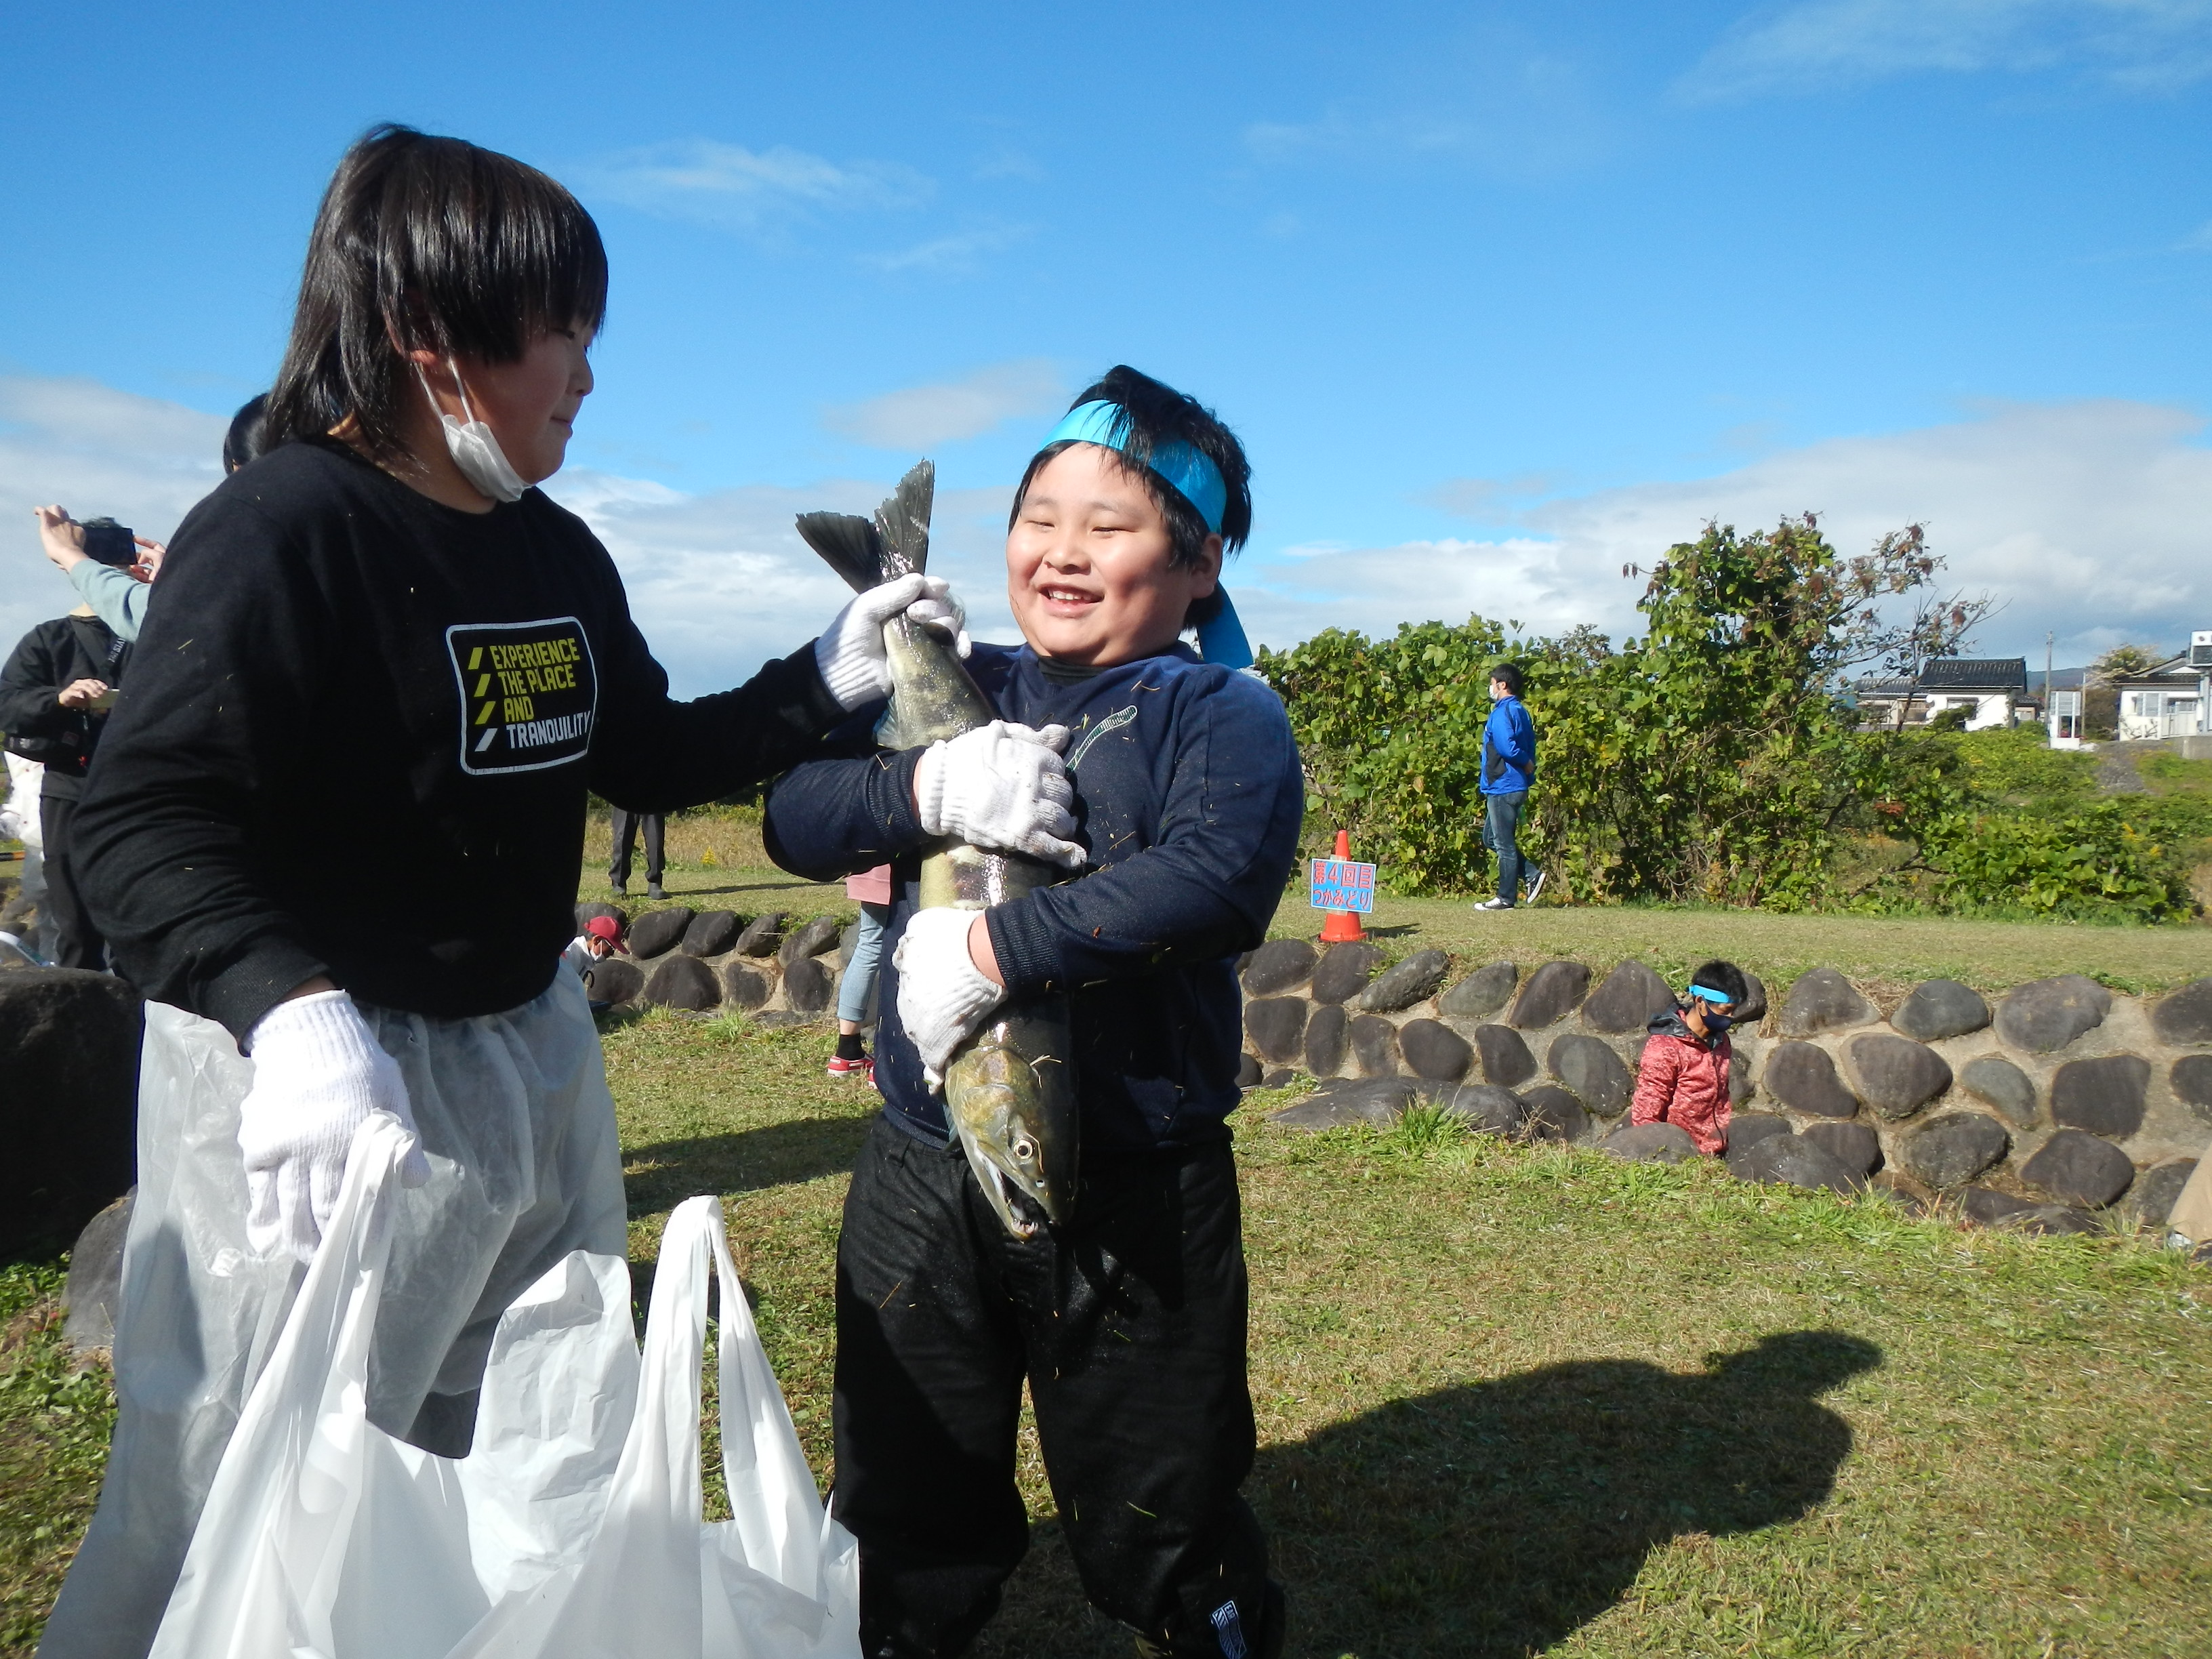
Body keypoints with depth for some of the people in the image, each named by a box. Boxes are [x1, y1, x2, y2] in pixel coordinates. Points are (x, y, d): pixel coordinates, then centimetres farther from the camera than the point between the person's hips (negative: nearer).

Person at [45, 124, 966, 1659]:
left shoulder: (559, 556, 9)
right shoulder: (283, 528, -18)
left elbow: (649, 757, 17)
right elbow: (147, 817, -24)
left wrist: (827, 681, 7)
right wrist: (292, 1010, -39)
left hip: (532, 1057, 9)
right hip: (323, 1074, -8)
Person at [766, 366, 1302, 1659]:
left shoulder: (1222, 714, -7)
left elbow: (1218, 879, -26)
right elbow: (794, 817, -3)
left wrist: (991, 951, -27)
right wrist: (927, 784, -22)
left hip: (1134, 1199, -4)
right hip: (922, 1178, 4)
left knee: (1161, 1530, 16)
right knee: (906, 1519, 22)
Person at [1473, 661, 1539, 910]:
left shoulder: (1502, 713, -15)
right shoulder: (1520, 711, 15)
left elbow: (1507, 748, -26)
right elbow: (1529, 747, 16)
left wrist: (1526, 764, -10)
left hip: (1503, 787, -10)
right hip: (1517, 786, 10)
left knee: (1503, 844, -2)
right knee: (1491, 839, 18)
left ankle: (1506, 898, 5)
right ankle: (1532, 875, 13)